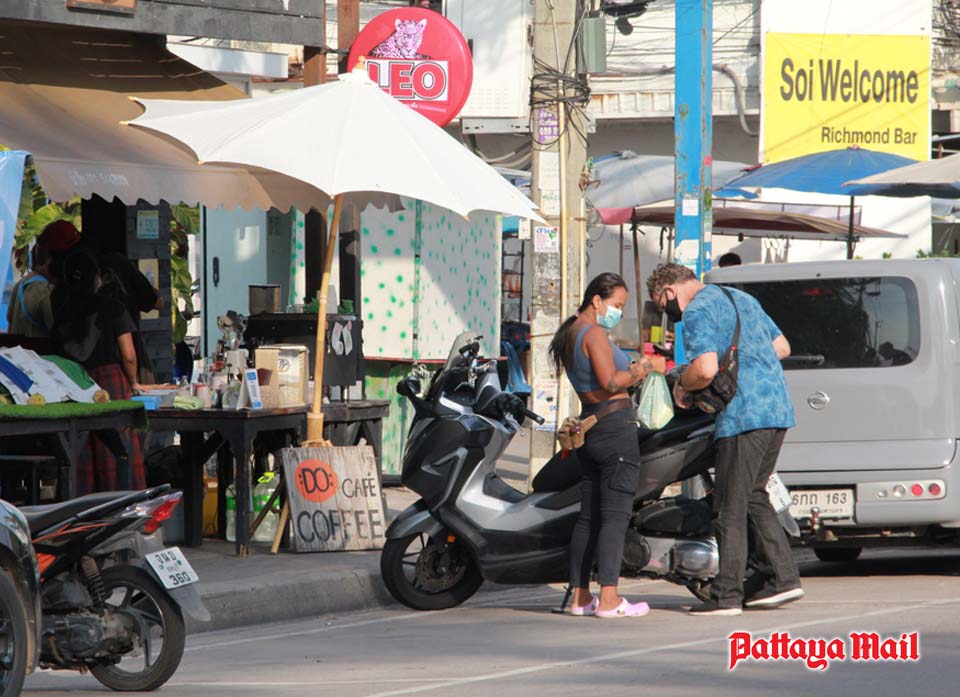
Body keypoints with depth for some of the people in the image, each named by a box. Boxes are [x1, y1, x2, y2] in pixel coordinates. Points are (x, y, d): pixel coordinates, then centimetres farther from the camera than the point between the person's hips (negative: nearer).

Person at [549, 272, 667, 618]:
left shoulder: (569, 336, 18)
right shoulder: (594, 333, -12)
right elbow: (610, 382, -22)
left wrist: (634, 367, 11)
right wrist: (645, 367, -11)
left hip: (588, 428, 10)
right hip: (616, 427, -10)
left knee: (588, 515, 11)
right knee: (616, 515, -11)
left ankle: (579, 596, 12)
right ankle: (609, 599, -16)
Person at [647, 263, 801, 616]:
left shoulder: (697, 312, -8)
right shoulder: (741, 299, 21)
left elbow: (706, 369, -21)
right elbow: (782, 347, 25)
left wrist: (681, 387, -3)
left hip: (744, 414, -9)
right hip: (778, 409, 9)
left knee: (730, 506, -4)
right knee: (753, 496, 18)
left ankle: (727, 594, -3)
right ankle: (782, 577, 13)